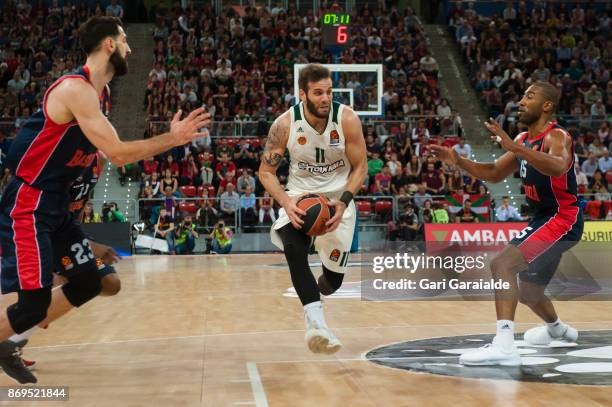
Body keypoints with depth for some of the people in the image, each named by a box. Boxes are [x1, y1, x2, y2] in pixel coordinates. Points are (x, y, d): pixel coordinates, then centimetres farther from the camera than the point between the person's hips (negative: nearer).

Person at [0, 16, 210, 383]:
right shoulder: (76, 89, -21)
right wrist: (172, 139, -16)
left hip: (56, 203, 10)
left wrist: (171, 138, 9)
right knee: (35, 301, -11)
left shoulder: (99, 93, 10)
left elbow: (113, 153, 16)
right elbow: (118, 154, -23)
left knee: (88, 283, 12)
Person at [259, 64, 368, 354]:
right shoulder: (285, 124, -17)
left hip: (338, 198, 1)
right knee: (293, 249, -33)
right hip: (299, 197, -1)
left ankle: (316, 293, 44)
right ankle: (316, 323, -38)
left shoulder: (347, 119, -17)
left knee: (334, 277, 6)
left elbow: (360, 167, -8)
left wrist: (343, 203, -23)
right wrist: (286, 202, -25)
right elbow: (266, 171, -8)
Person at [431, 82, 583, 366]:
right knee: (527, 291, 24)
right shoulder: (524, 139, 11)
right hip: (544, 219, 10)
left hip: (562, 219, -10)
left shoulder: (556, 137, -17)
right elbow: (495, 174, 16)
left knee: (502, 264, -27)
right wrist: (458, 161, 0)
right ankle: (557, 329, 56)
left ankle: (503, 345, -35)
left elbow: (558, 167, -40)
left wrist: (513, 147, -50)